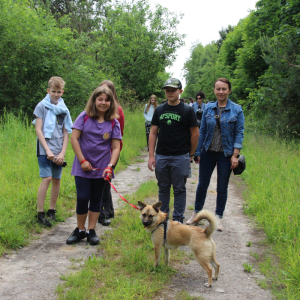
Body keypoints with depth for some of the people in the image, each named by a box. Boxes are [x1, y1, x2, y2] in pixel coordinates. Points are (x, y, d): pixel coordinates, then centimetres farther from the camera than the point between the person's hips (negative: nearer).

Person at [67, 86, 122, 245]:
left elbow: (116, 147, -2)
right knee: (82, 198, -5)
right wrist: (82, 160, -9)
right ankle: (80, 230, 15)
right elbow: (74, 138, -4)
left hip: (101, 168, 1)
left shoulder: (114, 123, 0)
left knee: (96, 200, 9)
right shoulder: (84, 117, -2)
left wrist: (110, 166, -15)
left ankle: (91, 231, 21)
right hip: (83, 166, -1)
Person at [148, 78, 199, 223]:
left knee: (179, 189, 5)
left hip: (180, 157, -3)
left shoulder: (187, 110, -3)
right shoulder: (159, 110, 7)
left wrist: (191, 154, 2)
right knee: (163, 188, 13)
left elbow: (195, 134, -1)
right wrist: (151, 155, 0)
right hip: (161, 156, 3)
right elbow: (153, 133, 7)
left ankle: (178, 220, 15)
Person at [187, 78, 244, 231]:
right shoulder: (208, 108, 2)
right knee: (202, 185, 12)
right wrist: (197, 152, 5)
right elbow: (202, 131, 6)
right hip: (208, 153, 2)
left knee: (222, 188, 9)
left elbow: (239, 133, -6)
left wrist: (235, 155, -13)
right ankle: (196, 213, 30)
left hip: (225, 155, -2)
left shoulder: (236, 110, -5)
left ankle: (218, 218, 23)